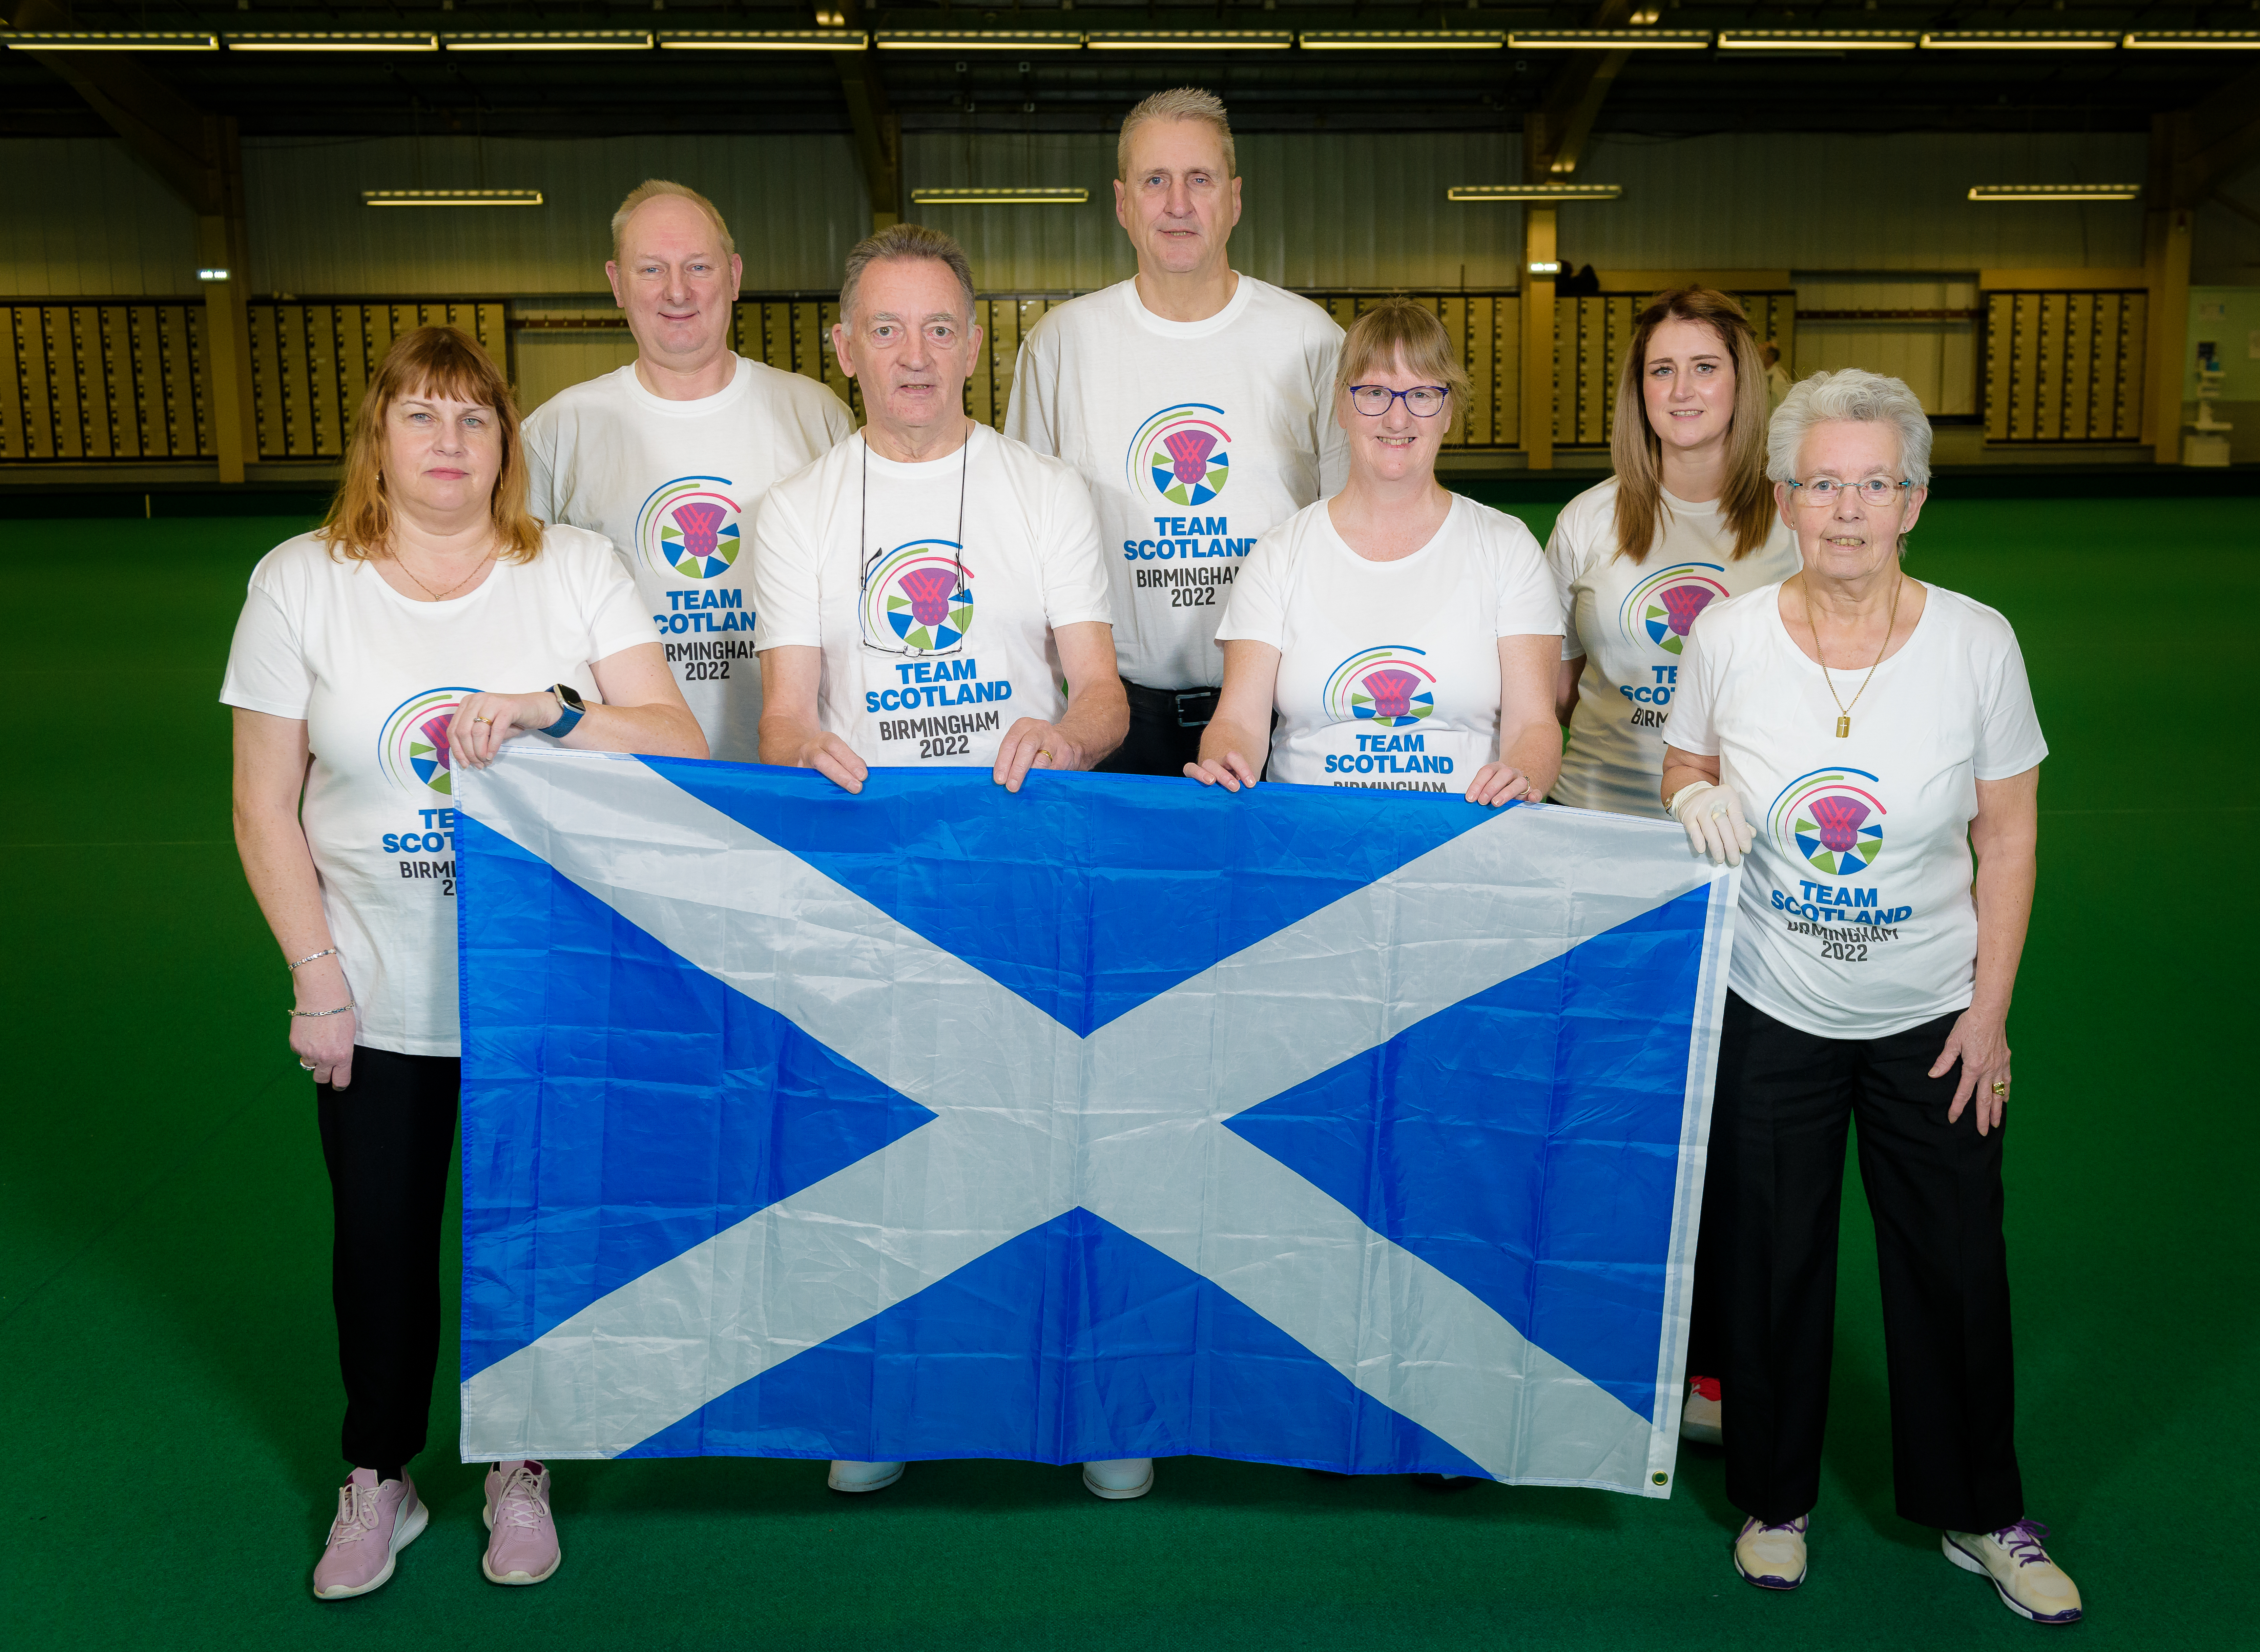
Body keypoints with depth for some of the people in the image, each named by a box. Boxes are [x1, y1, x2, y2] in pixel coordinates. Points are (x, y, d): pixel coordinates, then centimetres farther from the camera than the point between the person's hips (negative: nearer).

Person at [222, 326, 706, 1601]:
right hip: (381, 999, 1)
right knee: (381, 1240, 13)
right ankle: (379, 1481, 36)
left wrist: (558, 709, -27)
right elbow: (266, 805, 0)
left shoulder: (577, 568, -2)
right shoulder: (301, 582, -1)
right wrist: (317, 976, -5)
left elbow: (682, 744, -9)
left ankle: (519, 1471, 35)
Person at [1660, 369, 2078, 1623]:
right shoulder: (1729, 635, -9)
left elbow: (2007, 836, -2)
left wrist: (1990, 1008, -3)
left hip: (1930, 1018, 0)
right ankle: (1774, 1498, 33)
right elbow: (1683, 771, 7)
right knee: (1769, 1261, 11)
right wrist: (1698, 801, -18)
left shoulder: (1977, 643, -9)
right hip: (1767, 1009, 0)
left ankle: (1978, 1516, 33)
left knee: (1956, 1268, 10)